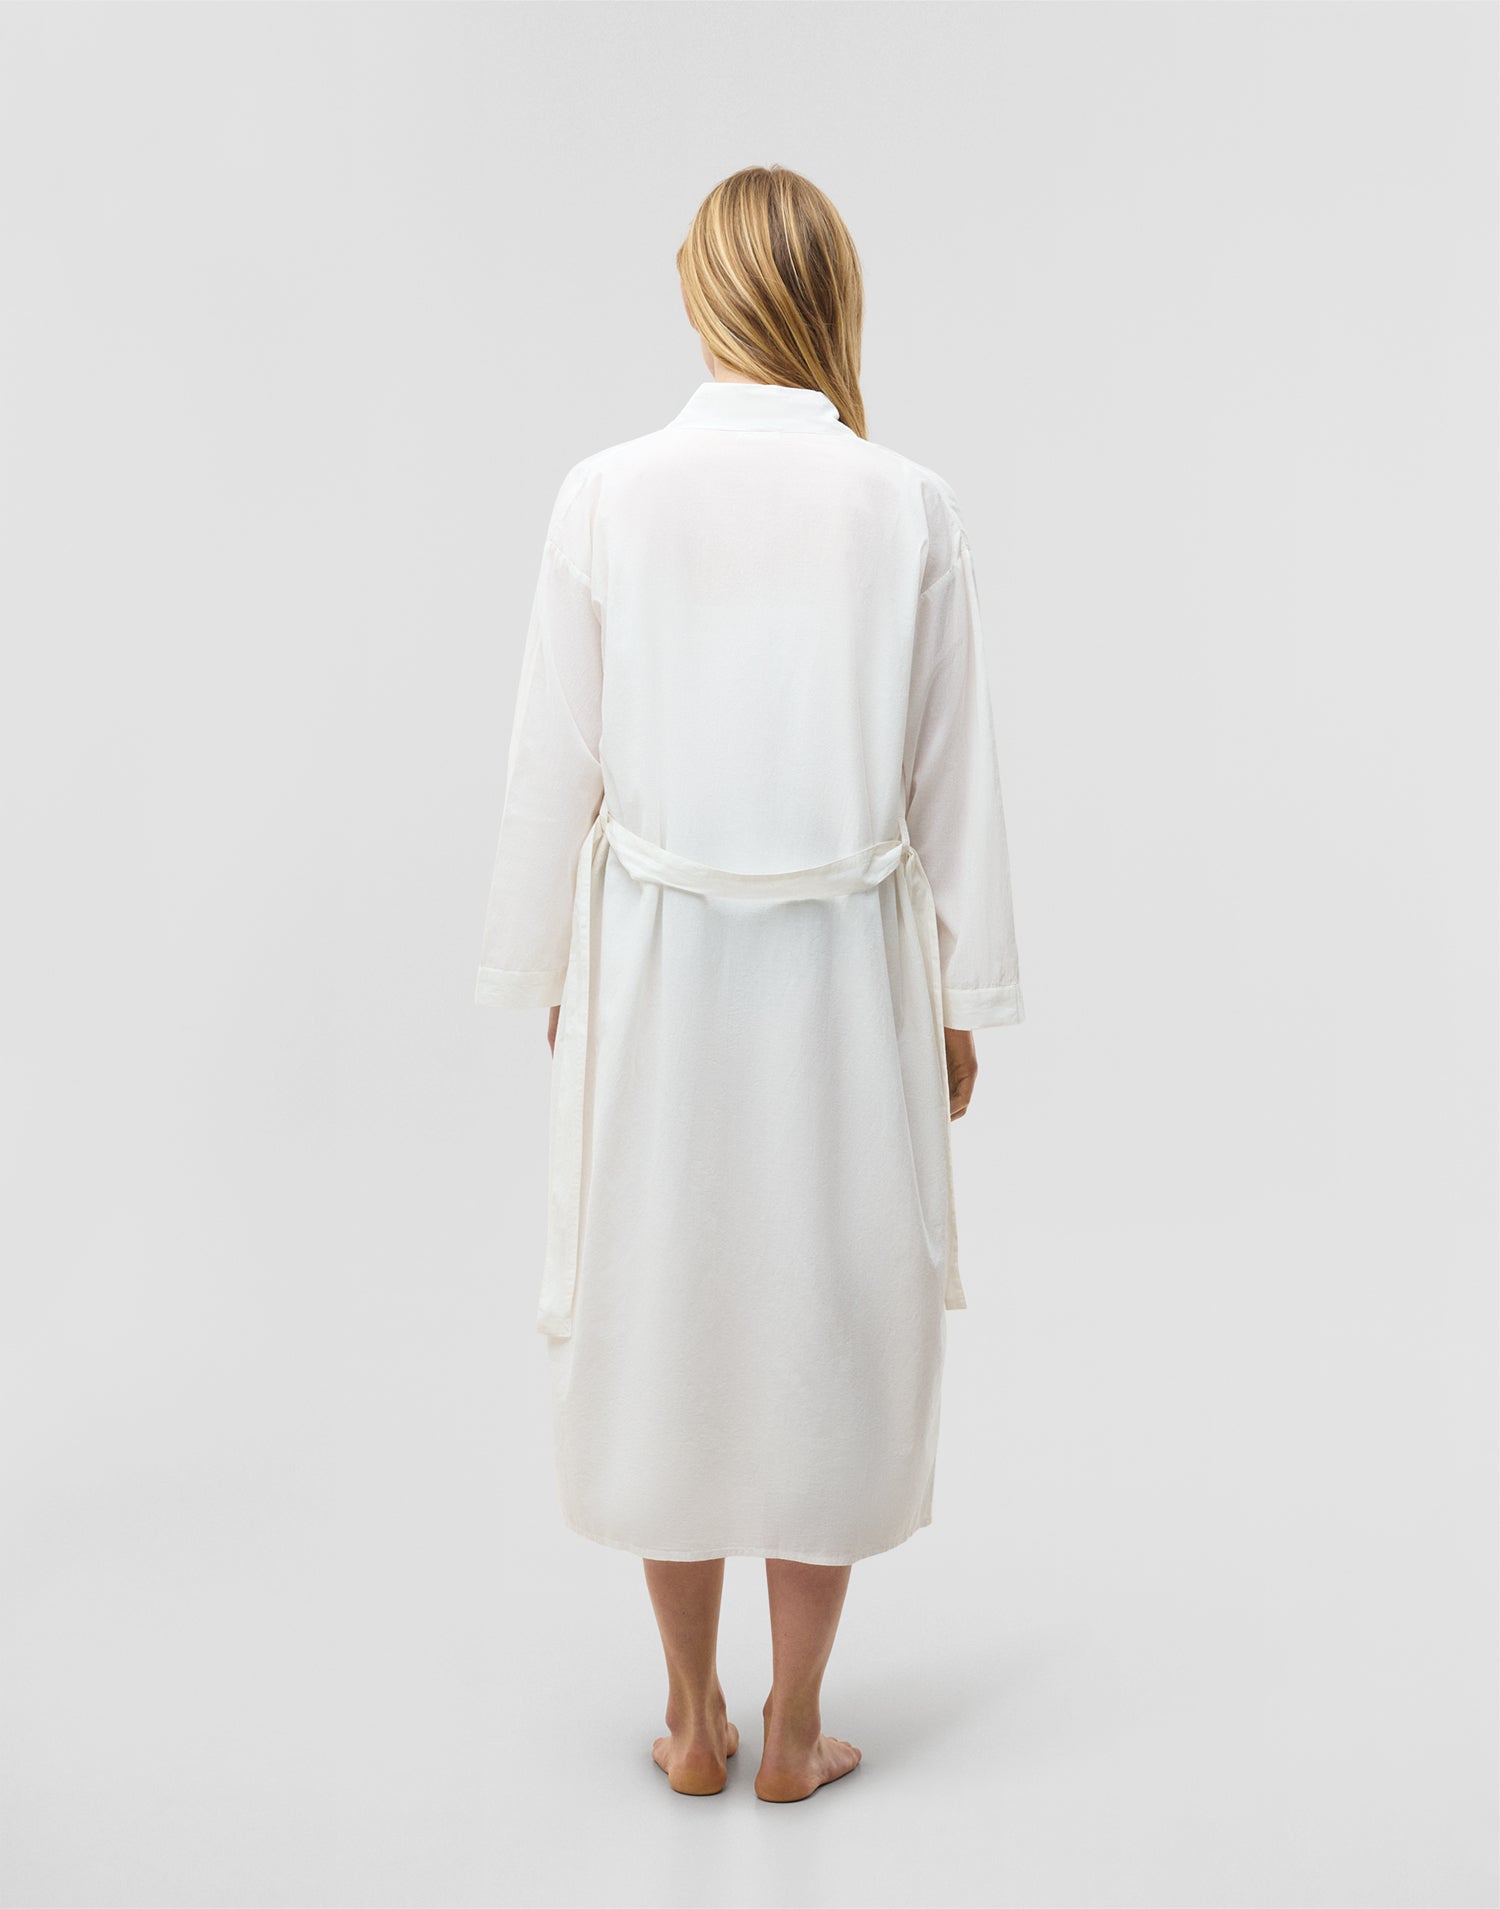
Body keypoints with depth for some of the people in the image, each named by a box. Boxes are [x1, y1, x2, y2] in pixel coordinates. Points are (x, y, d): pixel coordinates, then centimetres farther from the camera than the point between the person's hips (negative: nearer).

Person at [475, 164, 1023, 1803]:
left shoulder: (606, 498, -7)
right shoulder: (910, 510, -7)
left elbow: (554, 766, -3)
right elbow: (953, 775, -2)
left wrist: (546, 968, 11)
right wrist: (963, 992, 9)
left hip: (655, 961, 0)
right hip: (845, 971, 0)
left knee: (664, 1309, 15)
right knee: (828, 1313, 13)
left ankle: (692, 1718, 29)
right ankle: (793, 1728, 26)